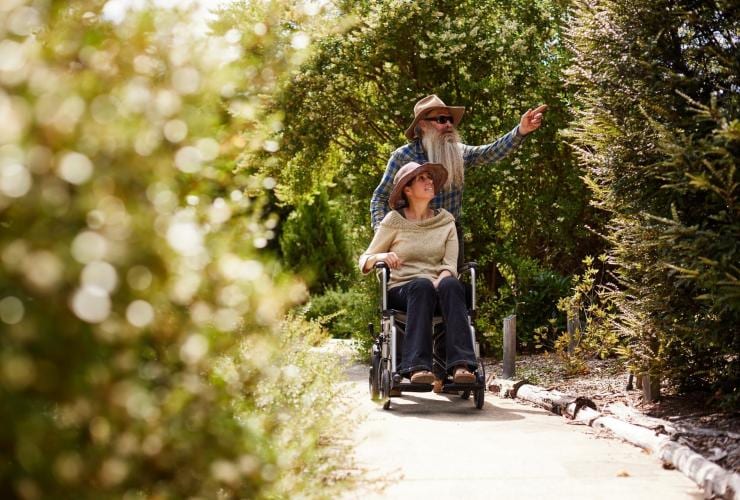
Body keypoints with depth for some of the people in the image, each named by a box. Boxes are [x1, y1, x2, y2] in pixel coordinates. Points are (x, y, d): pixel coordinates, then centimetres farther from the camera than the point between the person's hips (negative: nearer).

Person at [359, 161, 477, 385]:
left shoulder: (446, 221, 14)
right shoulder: (393, 220, 6)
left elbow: (450, 264, 5)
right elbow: (364, 261, 8)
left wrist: (440, 282, -17)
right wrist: (381, 257, -15)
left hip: (437, 285, 2)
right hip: (402, 289, -2)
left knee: (451, 284, -35)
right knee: (422, 285, -38)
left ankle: (460, 365, -49)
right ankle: (417, 366, -51)